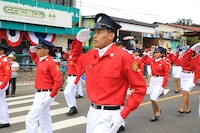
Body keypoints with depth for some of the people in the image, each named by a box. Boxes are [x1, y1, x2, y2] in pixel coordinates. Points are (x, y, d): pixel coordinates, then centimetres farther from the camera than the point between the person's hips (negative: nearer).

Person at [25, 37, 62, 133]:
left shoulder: (51, 63, -18)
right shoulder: (40, 60, 9)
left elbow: (58, 81, -22)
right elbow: (34, 58, 33)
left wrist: (51, 96, -22)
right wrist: (32, 51, 12)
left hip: (45, 95, -10)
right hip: (40, 94, 10)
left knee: (30, 119, -8)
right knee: (44, 120, 18)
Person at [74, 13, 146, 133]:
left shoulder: (123, 57, -17)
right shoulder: (90, 55, 2)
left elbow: (140, 88, -13)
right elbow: (76, 62, 24)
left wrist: (123, 114, -18)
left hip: (109, 115, -6)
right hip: (92, 111, 7)